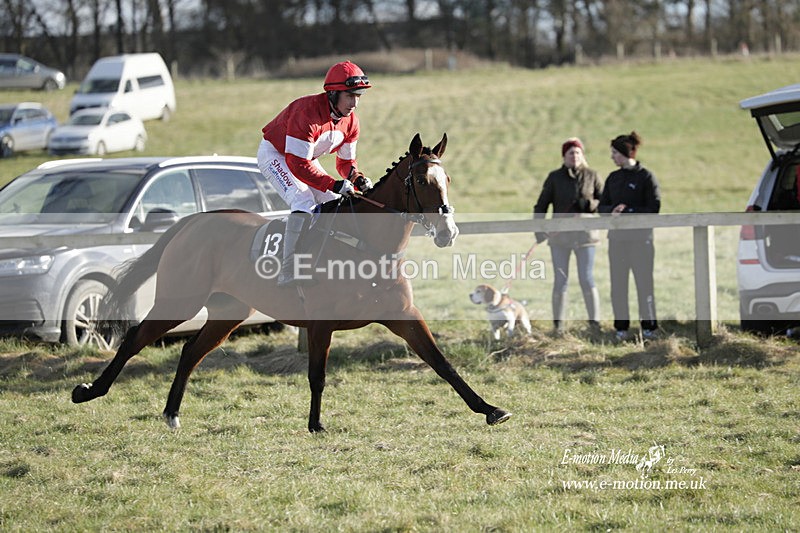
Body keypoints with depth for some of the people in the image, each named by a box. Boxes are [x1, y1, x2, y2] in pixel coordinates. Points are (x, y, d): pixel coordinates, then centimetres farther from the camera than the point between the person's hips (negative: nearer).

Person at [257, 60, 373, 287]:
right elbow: (297, 164, -35)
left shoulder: (350, 120, -10)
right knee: (303, 202, -27)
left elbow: (346, 161, 2)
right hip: (275, 154, -9)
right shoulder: (307, 112, -35)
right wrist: (334, 184, -40)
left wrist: (357, 179, -21)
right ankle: (289, 274, -30)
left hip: (305, 157, 9)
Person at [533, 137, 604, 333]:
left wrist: (589, 204, -14)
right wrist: (538, 228, -12)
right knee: (560, 279, 2)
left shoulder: (592, 176, 4)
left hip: (584, 234, 0)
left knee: (587, 278, -3)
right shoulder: (554, 177, 3)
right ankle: (558, 323, 7)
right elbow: (542, 205, 2)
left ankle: (594, 320, 3)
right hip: (560, 234, 0)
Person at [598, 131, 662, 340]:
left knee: (644, 282, -4)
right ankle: (621, 327, 7)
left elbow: (653, 208, -9)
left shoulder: (645, 177, -3)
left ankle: (649, 326, 3)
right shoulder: (613, 178, 14)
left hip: (640, 237, -5)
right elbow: (602, 206, 14)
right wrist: (612, 211, -8)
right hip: (617, 237, 5)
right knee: (618, 283, 2)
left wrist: (627, 212, -14)